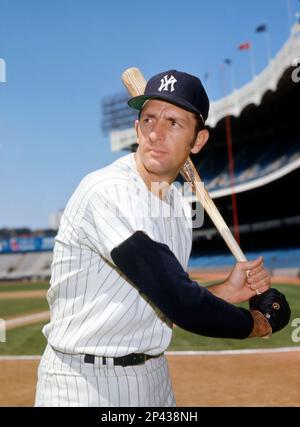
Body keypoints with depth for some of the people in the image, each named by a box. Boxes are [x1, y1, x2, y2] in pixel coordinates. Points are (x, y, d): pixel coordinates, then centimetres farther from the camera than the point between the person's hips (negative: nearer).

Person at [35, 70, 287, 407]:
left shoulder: (179, 205, 5)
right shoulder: (107, 192, -22)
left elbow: (167, 303, 10)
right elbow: (180, 306, -24)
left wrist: (228, 291, -5)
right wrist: (255, 323, -8)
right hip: (84, 383, -7)